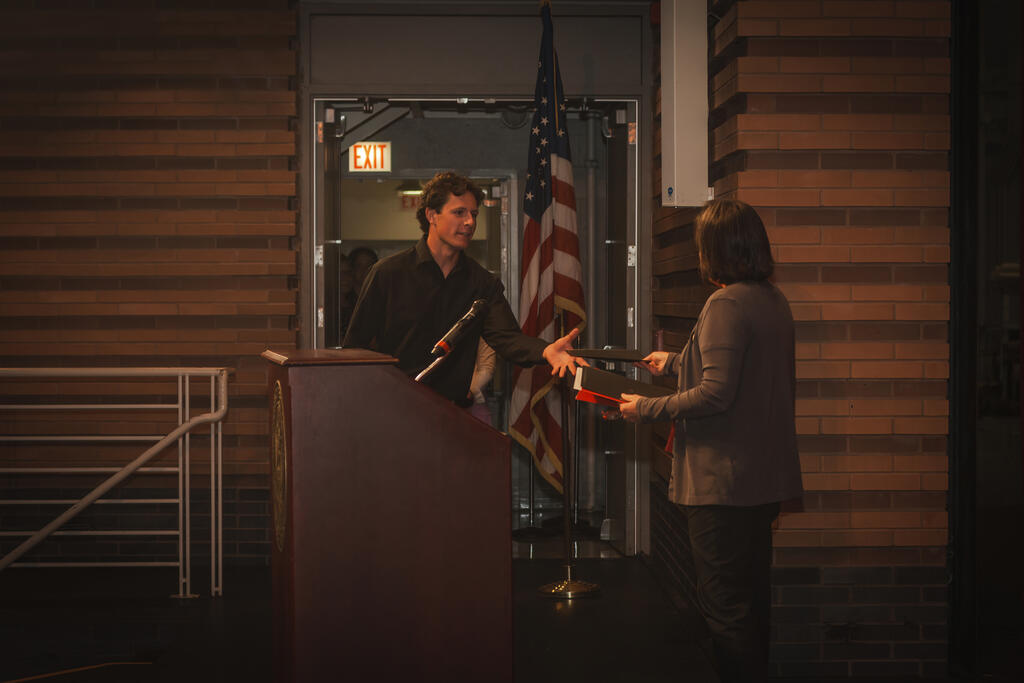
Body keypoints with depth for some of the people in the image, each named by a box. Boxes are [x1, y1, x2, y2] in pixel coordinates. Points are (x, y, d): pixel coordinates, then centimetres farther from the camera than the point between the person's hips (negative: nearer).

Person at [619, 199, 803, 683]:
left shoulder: (726, 305, -17)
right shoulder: (774, 302, 11)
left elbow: (716, 393, -23)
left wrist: (647, 408, -12)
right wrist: (674, 362, 35)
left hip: (722, 480, -10)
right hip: (764, 477, 10)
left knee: (724, 607, -3)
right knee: (752, 598, 19)